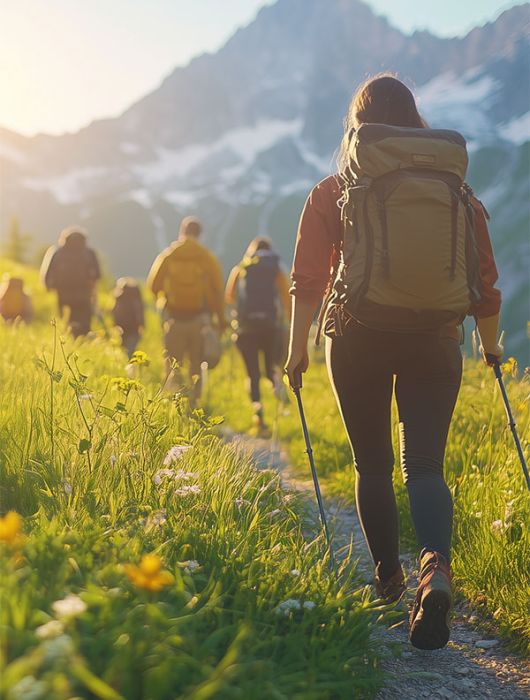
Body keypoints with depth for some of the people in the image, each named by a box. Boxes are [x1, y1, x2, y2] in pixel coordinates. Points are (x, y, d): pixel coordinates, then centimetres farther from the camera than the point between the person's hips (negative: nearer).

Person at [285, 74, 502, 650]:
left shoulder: (335, 192, 1)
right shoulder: (458, 190, 6)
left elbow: (308, 279, -3)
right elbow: (485, 283, 8)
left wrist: (297, 347, 7)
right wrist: (490, 344, 23)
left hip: (359, 338, -1)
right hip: (435, 342, 1)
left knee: (372, 465, 14)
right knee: (424, 464, 1)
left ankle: (388, 579, 24)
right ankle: (436, 567, -25)